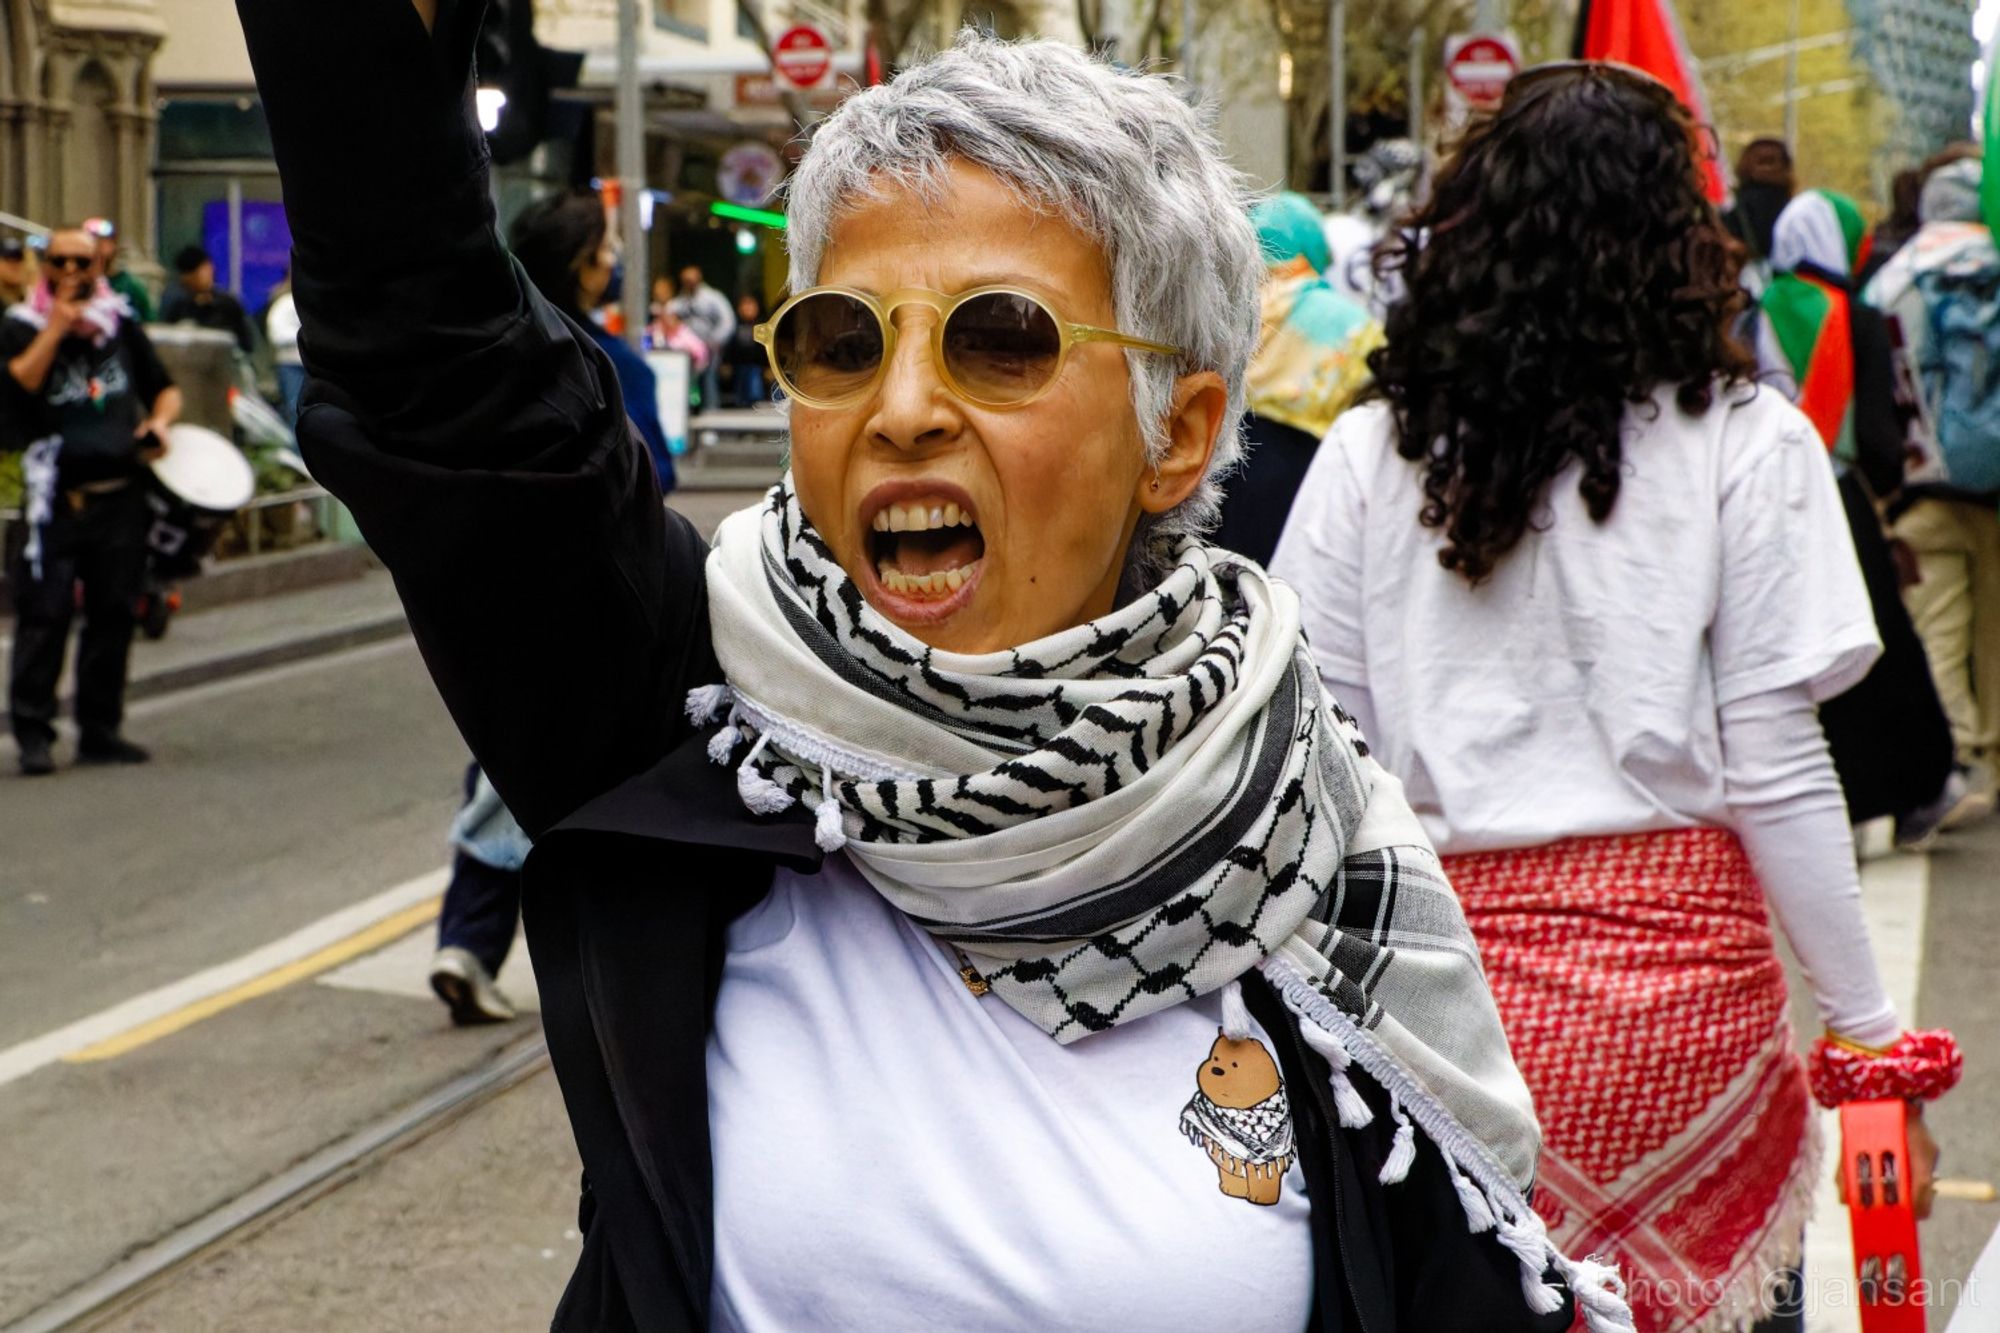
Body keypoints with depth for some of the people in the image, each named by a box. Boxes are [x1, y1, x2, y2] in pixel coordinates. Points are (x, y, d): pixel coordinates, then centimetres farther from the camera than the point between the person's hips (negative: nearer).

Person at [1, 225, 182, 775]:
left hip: (120, 497, 4)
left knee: (113, 612, 7)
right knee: (44, 614, -9)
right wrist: (57, 326, -17)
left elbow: (165, 389, 21)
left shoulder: (121, 323, 13)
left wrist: (159, 421, 1)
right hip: (55, 499, -4)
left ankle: (100, 729, 15)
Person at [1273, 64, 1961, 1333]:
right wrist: (1869, 1032, 4)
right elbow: (1775, 767, -4)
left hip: (1451, 976, 2)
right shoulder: (1743, 444, -4)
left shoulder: (1368, 455, 2)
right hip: (1683, 982, -2)